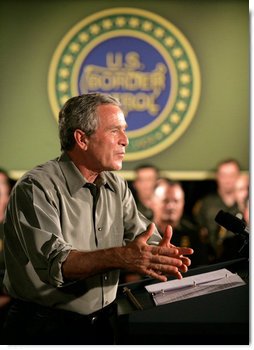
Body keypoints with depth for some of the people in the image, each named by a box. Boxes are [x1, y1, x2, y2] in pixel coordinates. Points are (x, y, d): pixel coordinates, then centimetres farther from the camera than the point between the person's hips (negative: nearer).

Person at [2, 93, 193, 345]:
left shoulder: (116, 186, 12)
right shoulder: (36, 189, -12)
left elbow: (144, 239, 6)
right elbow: (54, 262, -24)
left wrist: (160, 254, -19)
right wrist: (120, 257, -37)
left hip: (104, 323, 6)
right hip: (47, 330, -6)